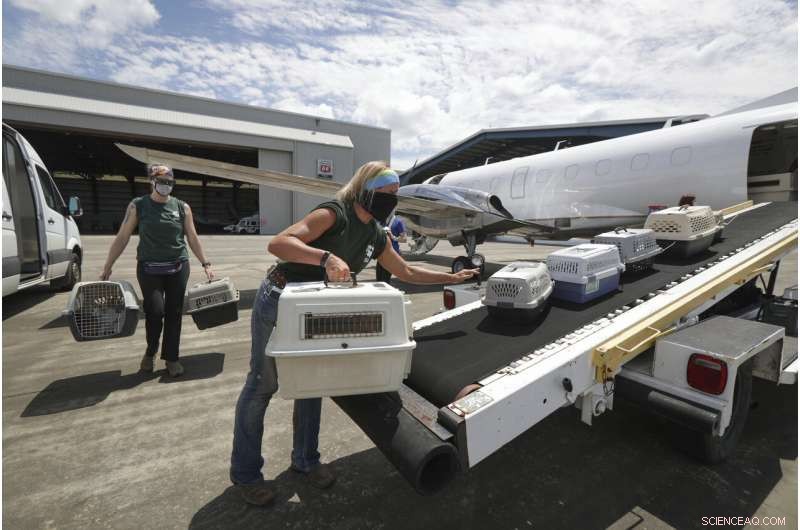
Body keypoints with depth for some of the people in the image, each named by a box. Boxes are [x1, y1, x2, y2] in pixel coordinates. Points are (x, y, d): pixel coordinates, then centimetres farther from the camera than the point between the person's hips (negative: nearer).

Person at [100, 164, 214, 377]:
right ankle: (150, 352, 21)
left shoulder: (182, 207, 4)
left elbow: (193, 238, 6)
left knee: (174, 313, 4)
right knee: (155, 311, -8)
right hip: (149, 268, -1)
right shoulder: (138, 206, 1)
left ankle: (171, 358, 18)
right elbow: (122, 238, 3)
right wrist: (107, 266, 2)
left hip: (178, 267, 1)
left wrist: (205, 264, 1)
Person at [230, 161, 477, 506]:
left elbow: (406, 273, 13)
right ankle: (245, 473, 22)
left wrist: (451, 278, 13)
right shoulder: (335, 213, -20)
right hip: (278, 301, -7)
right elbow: (278, 243, -30)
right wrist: (326, 257, -45)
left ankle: (305, 460, 31)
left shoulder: (376, 235, 3)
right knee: (262, 384, 3)